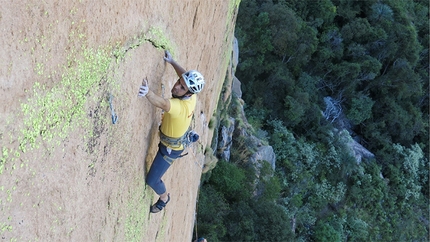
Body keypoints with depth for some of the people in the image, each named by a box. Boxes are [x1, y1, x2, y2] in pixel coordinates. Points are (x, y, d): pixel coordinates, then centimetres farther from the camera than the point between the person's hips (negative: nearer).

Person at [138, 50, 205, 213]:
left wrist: (147, 93, -84)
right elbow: (185, 75, -1)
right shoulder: (192, 96, -22)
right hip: (181, 137, 8)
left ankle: (164, 198, 37)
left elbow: (163, 104, -67)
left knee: (152, 180, 8)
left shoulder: (180, 106, -45)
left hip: (171, 148, -8)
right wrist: (172, 62, 4)